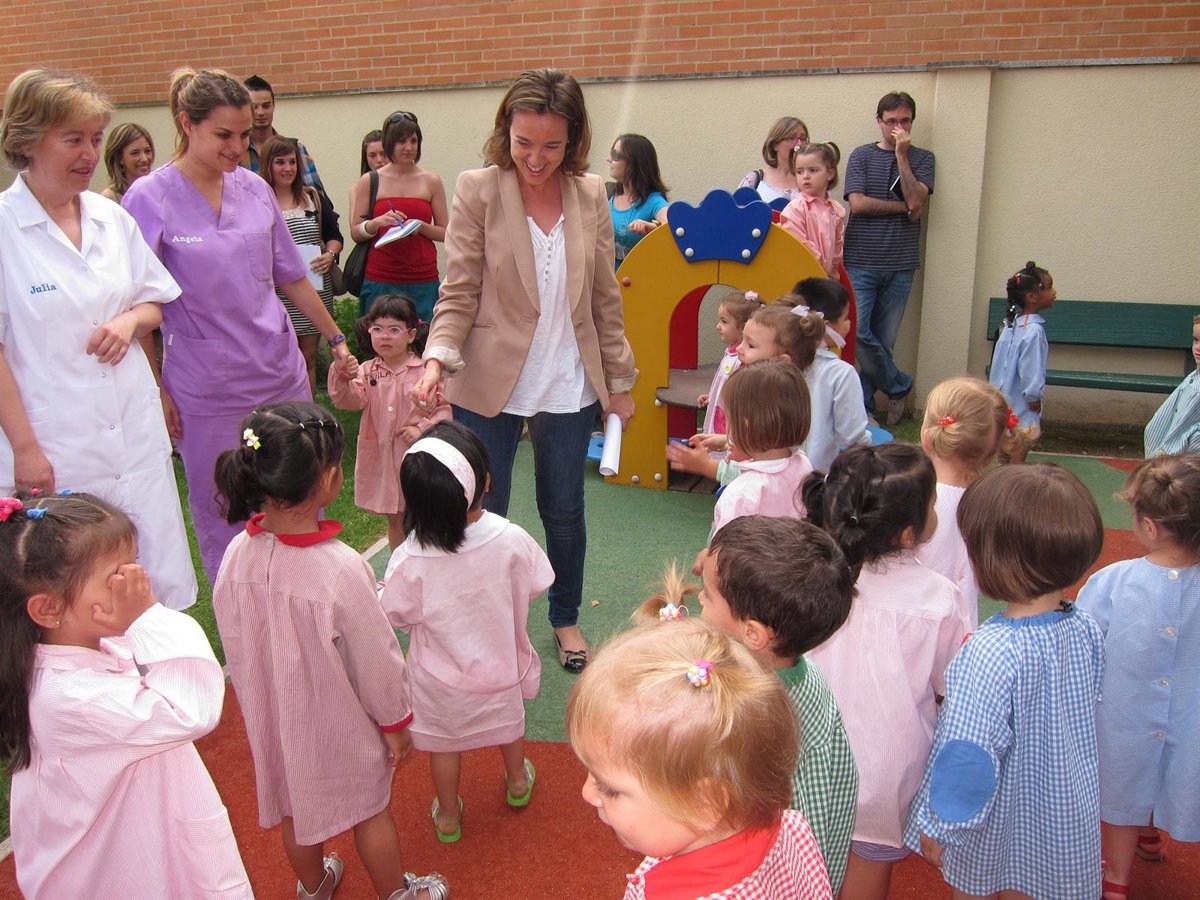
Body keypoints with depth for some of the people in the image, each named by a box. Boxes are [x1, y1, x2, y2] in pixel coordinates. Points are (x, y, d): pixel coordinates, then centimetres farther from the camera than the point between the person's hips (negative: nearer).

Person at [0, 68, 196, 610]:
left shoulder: (111, 218, 6)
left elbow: (155, 302, 18)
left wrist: (131, 320, -5)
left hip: (136, 439, 5)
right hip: (53, 451, -4)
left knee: (162, 589, 10)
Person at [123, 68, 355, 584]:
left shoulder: (255, 189, 4)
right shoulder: (149, 199, -8)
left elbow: (291, 277, 14)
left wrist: (335, 339, 18)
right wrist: (155, 391, -8)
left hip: (281, 373, 4)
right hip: (206, 391, -4)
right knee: (223, 520, 10)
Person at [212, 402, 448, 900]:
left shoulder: (237, 556, -19)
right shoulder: (340, 569, -35)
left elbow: (234, 647, -4)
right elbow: (374, 658, -22)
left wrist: (260, 699, 14)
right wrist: (396, 721, -4)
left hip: (274, 715, 5)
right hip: (342, 722, -5)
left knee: (294, 803, 28)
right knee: (369, 808, 20)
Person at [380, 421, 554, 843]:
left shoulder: (410, 561, -33)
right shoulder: (511, 539, -30)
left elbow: (393, 614, -15)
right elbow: (535, 585, -11)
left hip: (441, 679, -2)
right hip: (500, 662, 2)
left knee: (444, 745, 24)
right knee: (507, 721, 31)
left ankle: (448, 816, 45)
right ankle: (517, 783, 57)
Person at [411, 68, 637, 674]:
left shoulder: (590, 195, 1)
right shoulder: (476, 191, -9)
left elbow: (605, 297, 7)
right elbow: (459, 294, -7)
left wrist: (619, 381, 9)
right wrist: (437, 358, -24)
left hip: (569, 386, 3)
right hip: (489, 385, -2)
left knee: (564, 510, 15)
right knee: (482, 515, 8)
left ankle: (565, 619, 37)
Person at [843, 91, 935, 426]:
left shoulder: (922, 159, 11)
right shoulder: (862, 155, 7)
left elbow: (916, 201, -7)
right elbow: (857, 203, -6)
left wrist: (901, 155, -7)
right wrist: (903, 207, -3)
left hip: (900, 265, 1)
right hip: (861, 261, -1)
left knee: (883, 341, 3)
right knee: (858, 335, -11)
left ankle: (862, 406, 15)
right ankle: (900, 386, 11)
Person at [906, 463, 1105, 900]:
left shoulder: (991, 652, -34)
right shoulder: (1087, 631, -12)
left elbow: (970, 755, -28)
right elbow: (1088, 714, 5)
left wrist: (939, 824, -14)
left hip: (997, 824, -5)